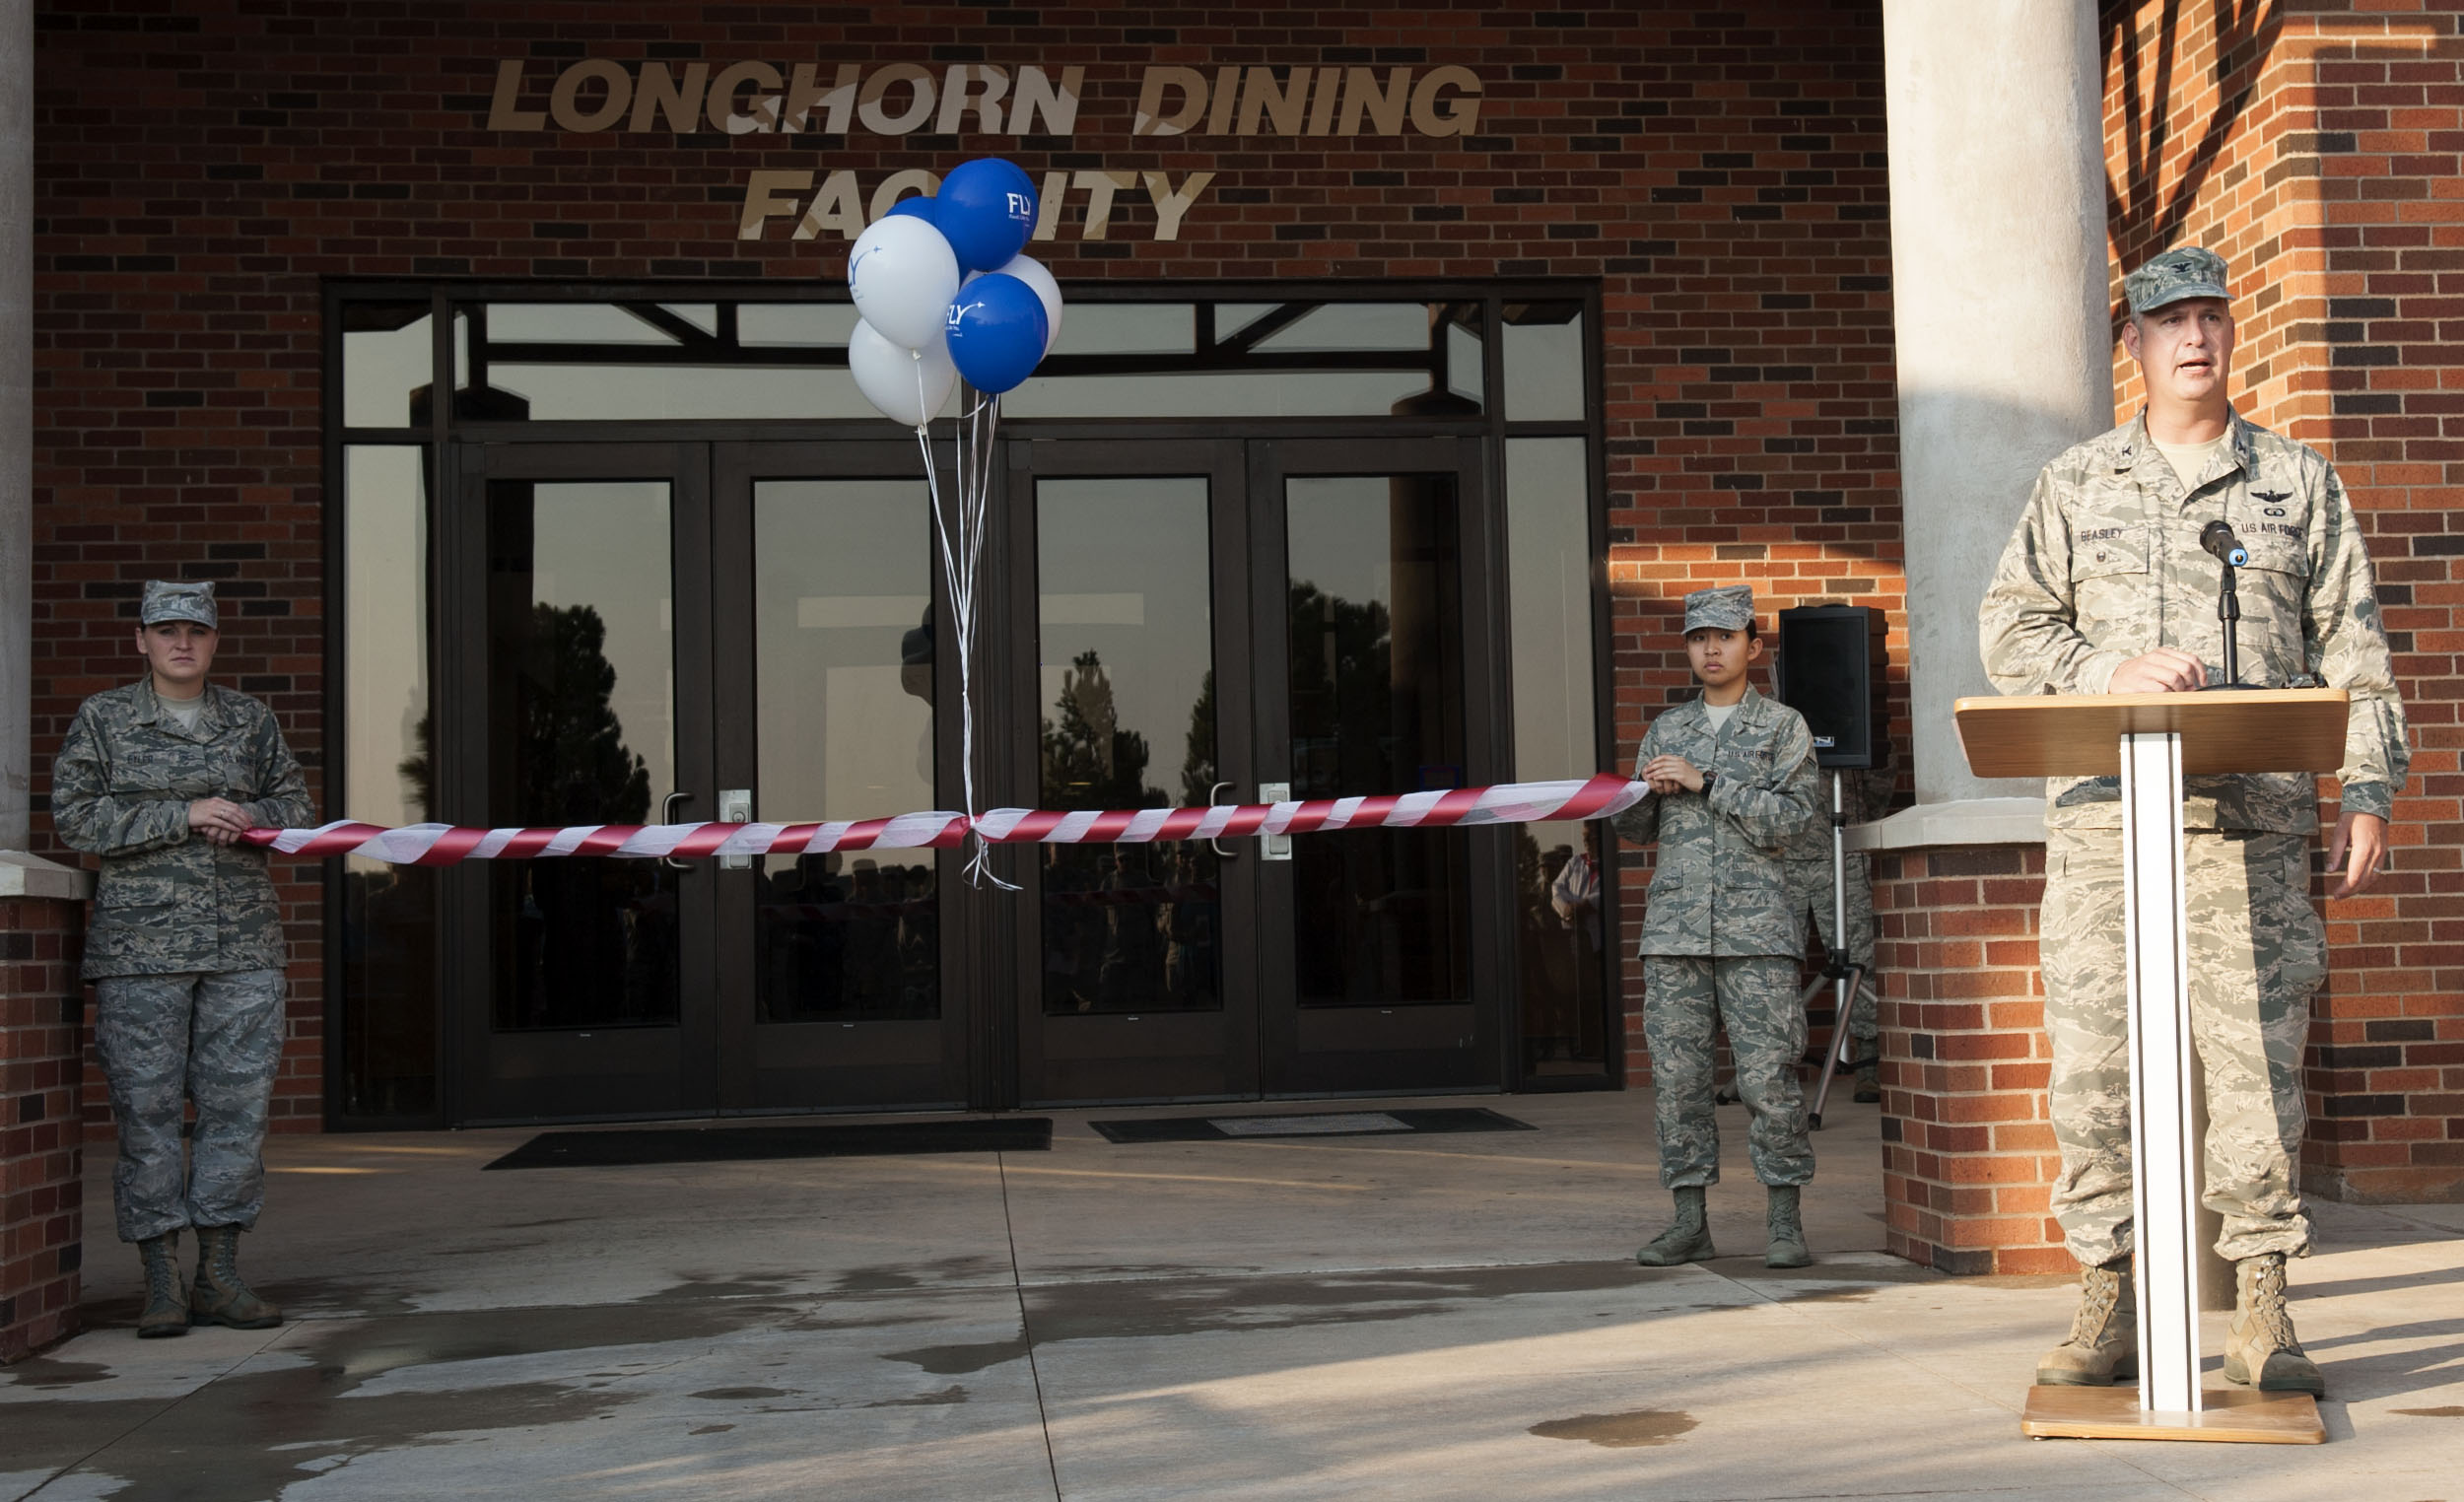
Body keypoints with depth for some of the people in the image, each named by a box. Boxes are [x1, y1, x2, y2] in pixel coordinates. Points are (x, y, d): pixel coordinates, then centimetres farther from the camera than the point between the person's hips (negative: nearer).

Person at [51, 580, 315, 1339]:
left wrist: (253, 816, -6)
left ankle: (219, 1274, 10)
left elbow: (298, 805, 17)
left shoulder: (249, 719, 13)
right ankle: (161, 1282, 5)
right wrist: (183, 815, -13)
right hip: (141, 943, -3)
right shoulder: (101, 720, 5)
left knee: (238, 1102, 1)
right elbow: (75, 815, -5)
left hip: (243, 944, 3)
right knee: (147, 1108, -3)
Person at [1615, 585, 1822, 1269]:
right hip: (1675, 924, 4)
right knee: (1675, 1072, 1)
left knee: (1767, 1075, -8)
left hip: (1755, 926, -3)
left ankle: (1785, 1222, 0)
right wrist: (1643, 792, -1)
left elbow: (1786, 820, -5)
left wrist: (1704, 782, -11)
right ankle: (1690, 1221, 7)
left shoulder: (1783, 726, 7)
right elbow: (1638, 828, 21)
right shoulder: (1666, 730, 17)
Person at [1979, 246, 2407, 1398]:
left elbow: (2353, 650, 10)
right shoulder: (2076, 485, 14)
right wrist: (2113, 672, -10)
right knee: (2093, 1060, -2)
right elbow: (2010, 627, 7)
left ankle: (2261, 1313, 5)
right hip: (2103, 813, 1)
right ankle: (2108, 1306, 5)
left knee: (2258, 1060, -3)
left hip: (2250, 819, 0)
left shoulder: (2298, 482, 13)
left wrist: (2368, 792, 1)